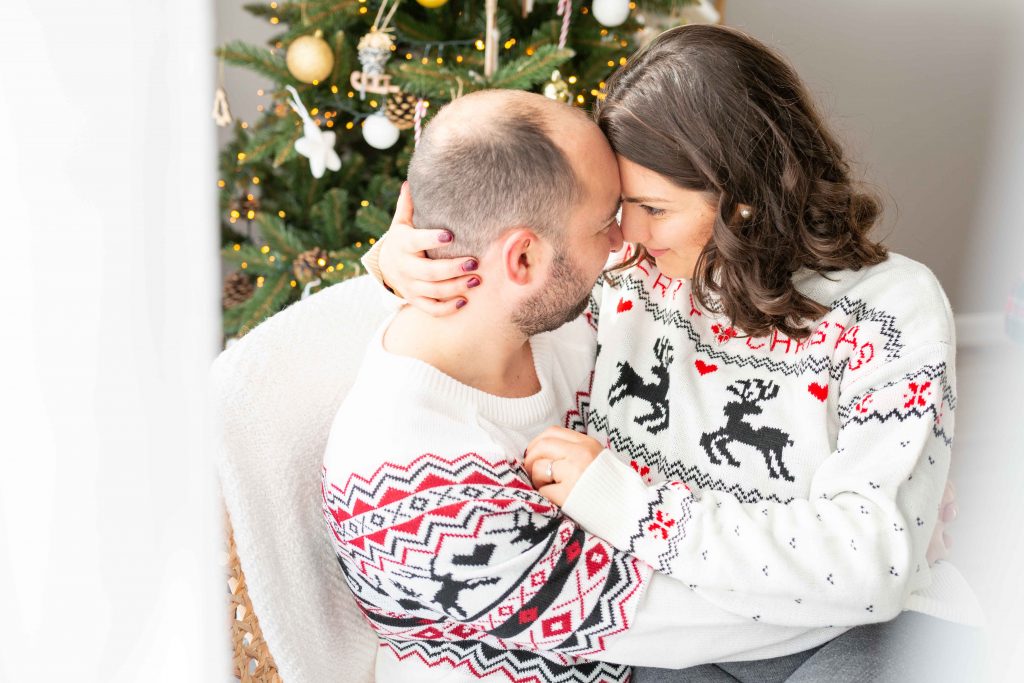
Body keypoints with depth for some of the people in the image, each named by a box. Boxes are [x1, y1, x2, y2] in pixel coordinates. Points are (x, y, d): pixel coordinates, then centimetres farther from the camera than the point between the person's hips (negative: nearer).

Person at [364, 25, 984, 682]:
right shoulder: (628, 265, -10)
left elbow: (870, 560, -26)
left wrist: (629, 504, -30)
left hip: (847, 624, -1)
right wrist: (402, 256, -18)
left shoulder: (892, 312, -18)